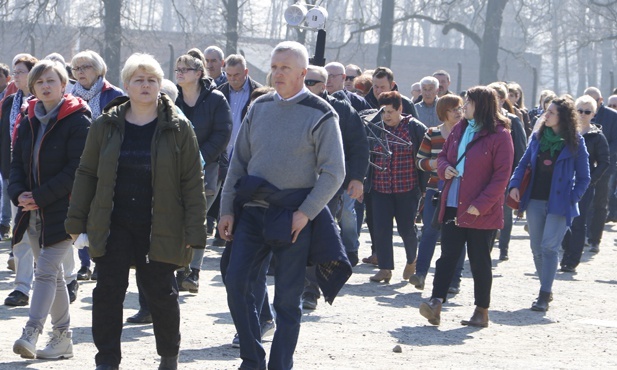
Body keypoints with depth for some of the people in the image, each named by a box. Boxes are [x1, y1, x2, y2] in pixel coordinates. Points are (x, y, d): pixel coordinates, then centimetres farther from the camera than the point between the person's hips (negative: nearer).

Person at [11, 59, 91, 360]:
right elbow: (17, 163, 11)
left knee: (46, 270, -13)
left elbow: (76, 169, -15)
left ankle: (31, 334, -17)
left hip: (62, 211, -7)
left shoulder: (78, 121, -9)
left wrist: (40, 196, -18)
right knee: (53, 274, 12)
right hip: (33, 212, 7)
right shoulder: (28, 123, 11)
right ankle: (63, 337, 19)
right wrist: (19, 193, -9)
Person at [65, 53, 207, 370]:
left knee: (159, 292, 4)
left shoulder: (178, 129, 0)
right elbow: (86, 173, 11)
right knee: (108, 291, -3)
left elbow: (192, 181, -1)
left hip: (159, 227, -2)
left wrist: (194, 230, -6)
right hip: (113, 225, 2)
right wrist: (77, 220, 7)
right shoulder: (105, 126, 6)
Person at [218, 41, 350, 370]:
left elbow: (333, 172, -8)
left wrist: (305, 213, -15)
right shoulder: (259, 108, 10)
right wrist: (227, 208, 7)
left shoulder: (320, 115, -5)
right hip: (252, 211, 4)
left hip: (294, 216, -4)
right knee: (236, 282, -5)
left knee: (288, 298, 1)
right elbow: (239, 161, 13)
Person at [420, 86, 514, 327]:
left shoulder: (499, 135, -10)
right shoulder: (459, 129, 11)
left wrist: (481, 204, -18)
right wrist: (445, 168, -3)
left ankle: (482, 312, 13)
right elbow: (443, 155, 21)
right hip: (453, 207, 5)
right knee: (447, 255, -2)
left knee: (479, 261, 4)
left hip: (481, 212, -5)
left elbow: (501, 176, -12)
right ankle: (436, 303, -9)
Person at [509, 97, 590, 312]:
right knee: (537, 249, 8)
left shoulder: (575, 143, -4)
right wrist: (515, 184, -4)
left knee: (549, 247, -13)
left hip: (559, 204, -5)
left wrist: (572, 198, -10)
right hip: (535, 201, 5)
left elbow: (584, 177, 1)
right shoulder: (538, 137, 7)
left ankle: (544, 296, -12)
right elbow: (524, 163, 12)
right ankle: (547, 291, 22)